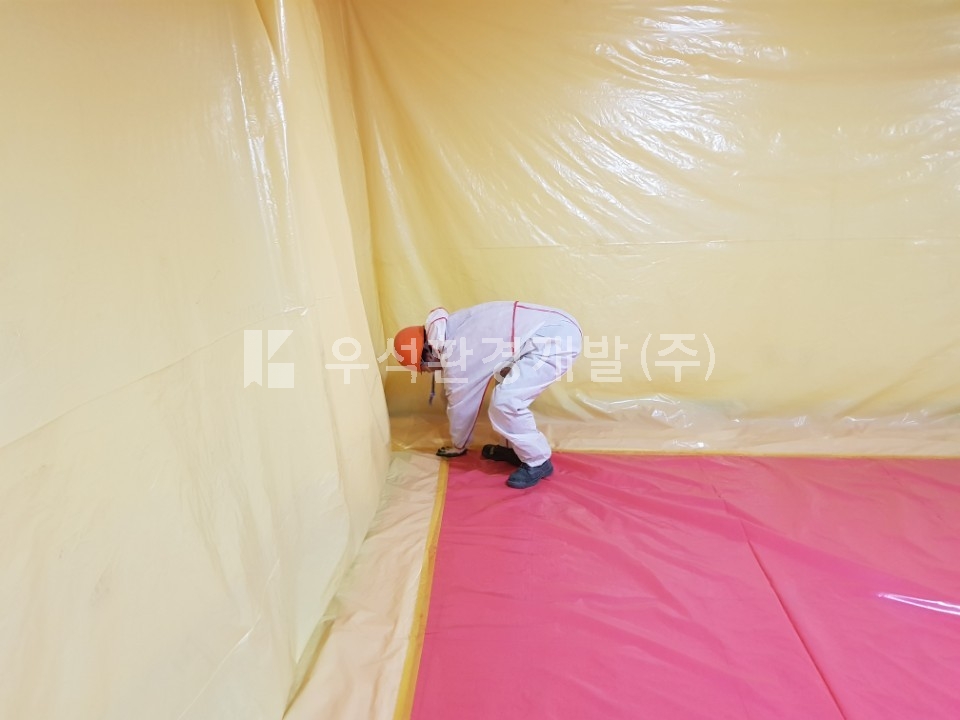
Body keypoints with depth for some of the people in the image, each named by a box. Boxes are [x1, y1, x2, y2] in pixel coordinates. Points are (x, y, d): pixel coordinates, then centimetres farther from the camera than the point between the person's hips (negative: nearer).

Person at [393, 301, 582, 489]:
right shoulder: (451, 329, 13)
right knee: (507, 390, 22)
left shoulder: (456, 359, -12)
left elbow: (460, 407, 4)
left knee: (504, 403, -10)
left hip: (556, 340, -10)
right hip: (555, 325, 10)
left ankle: (537, 463, 7)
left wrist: (457, 446, 23)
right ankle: (516, 449, 30)